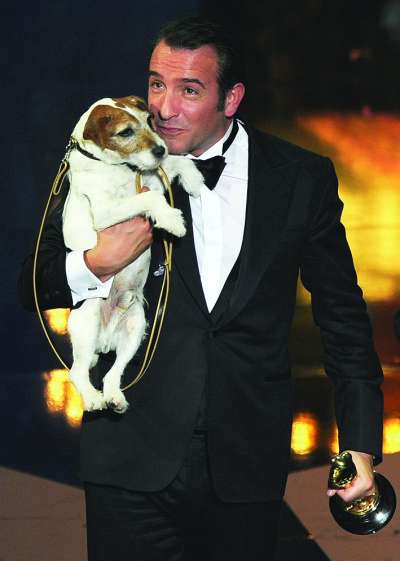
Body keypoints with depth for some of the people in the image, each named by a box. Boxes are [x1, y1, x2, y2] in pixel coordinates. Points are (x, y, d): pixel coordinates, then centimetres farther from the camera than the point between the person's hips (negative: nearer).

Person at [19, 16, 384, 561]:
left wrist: (361, 445, 2)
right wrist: (96, 264, -17)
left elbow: (342, 314, 7)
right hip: (133, 465, 0)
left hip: (248, 468, 1)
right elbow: (35, 286, 5)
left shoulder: (302, 179, 0)